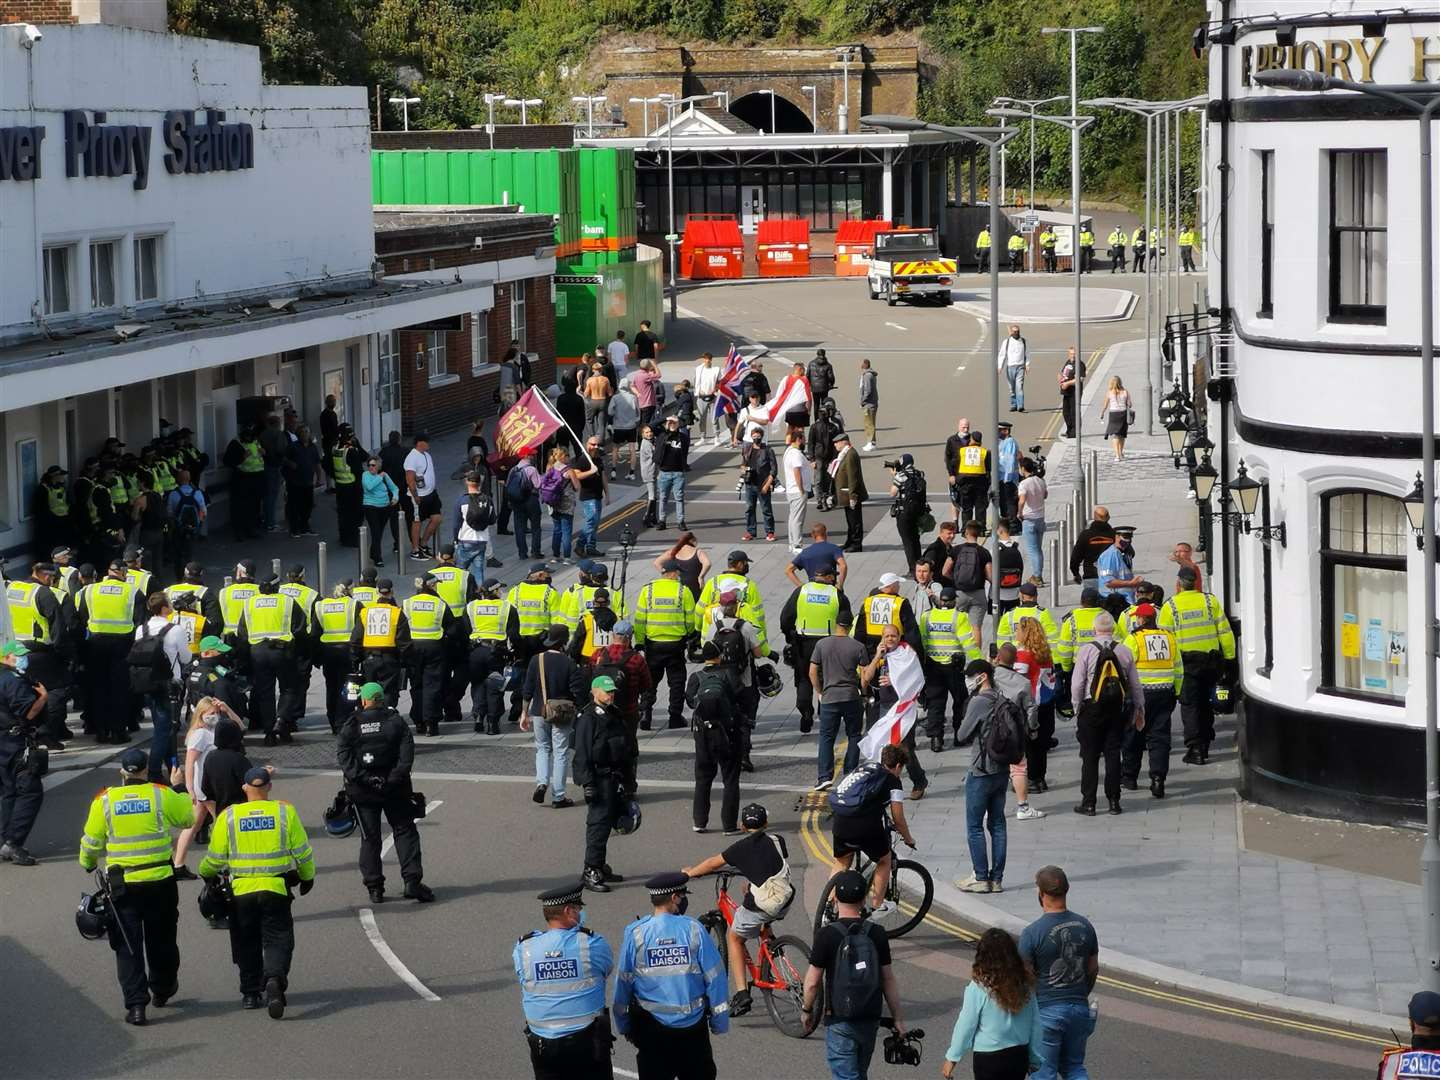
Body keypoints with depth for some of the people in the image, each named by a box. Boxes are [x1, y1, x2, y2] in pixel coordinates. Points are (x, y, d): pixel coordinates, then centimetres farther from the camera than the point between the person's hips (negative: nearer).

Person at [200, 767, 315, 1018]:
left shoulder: (228, 816, -1)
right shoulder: (285, 812, -1)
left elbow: (215, 858, 6)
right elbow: (302, 852, 3)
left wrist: (206, 873, 28)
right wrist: (307, 877, 21)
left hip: (241, 891, 1)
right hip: (276, 890, -1)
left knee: (247, 944, 15)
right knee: (277, 940, 3)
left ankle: (251, 993, 16)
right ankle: (275, 978, -23)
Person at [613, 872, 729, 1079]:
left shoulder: (636, 934, -8)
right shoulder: (694, 930, -10)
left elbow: (623, 983, -3)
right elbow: (715, 978, -6)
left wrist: (624, 1026, 7)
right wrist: (719, 1022, 5)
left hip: (651, 1028, 0)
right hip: (693, 1026, 0)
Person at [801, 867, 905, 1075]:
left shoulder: (827, 935, -13)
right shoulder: (877, 934, -2)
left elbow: (813, 982, -9)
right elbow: (888, 979, 2)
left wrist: (807, 1010, 8)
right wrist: (897, 1018, 10)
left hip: (840, 1021, -4)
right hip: (871, 1019, 4)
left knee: (846, 1076, -4)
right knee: (859, 1074, 21)